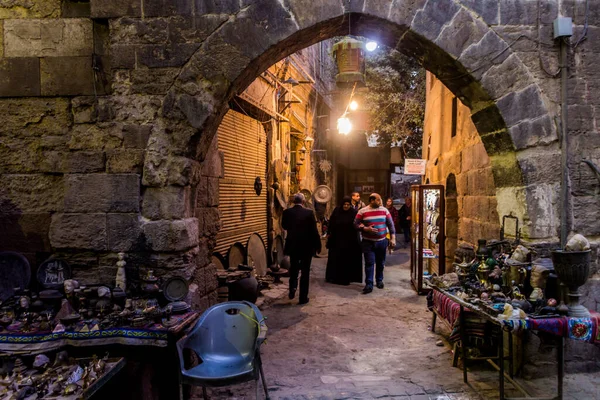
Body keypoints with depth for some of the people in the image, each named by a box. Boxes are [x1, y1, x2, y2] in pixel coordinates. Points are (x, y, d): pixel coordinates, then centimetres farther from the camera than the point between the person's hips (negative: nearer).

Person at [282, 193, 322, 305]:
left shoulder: (287, 212, -7)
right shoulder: (309, 213, -13)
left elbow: (284, 226, 10)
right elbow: (314, 231, -10)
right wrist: (318, 245, 0)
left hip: (292, 246, 2)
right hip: (306, 246, -2)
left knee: (293, 269, 25)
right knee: (305, 272, 7)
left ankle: (292, 289, 12)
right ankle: (303, 297, 11)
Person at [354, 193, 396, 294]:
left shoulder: (384, 210, 2)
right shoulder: (362, 212, -6)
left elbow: (390, 224, 5)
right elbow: (356, 224, -4)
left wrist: (393, 238, -1)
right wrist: (366, 229, -19)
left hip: (382, 241, 3)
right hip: (368, 242, -3)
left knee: (381, 263, 13)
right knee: (369, 263, -5)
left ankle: (379, 280, 31)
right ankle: (369, 284, -1)